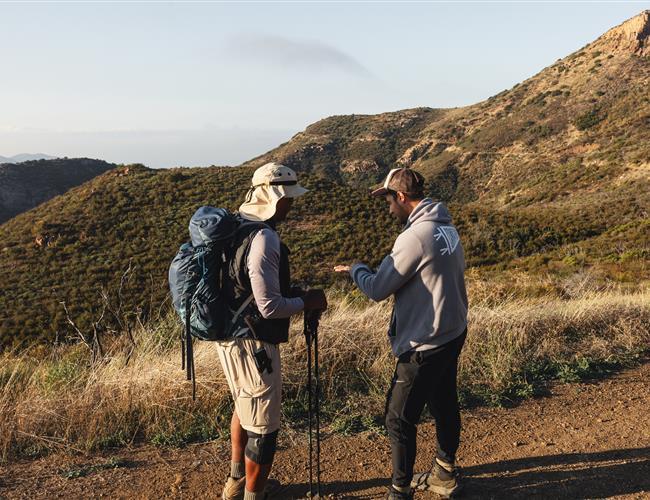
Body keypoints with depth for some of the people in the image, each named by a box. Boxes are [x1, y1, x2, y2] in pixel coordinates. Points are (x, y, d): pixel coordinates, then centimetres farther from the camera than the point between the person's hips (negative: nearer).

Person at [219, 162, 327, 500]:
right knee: (263, 427, 5)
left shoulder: (236, 226, 5)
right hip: (252, 344, -10)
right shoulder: (263, 238, -24)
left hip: (229, 336, 10)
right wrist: (307, 301, -9)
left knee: (244, 408, 28)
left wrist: (291, 292, 12)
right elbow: (269, 306, -25)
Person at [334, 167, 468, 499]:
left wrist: (356, 269, 1)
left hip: (425, 345, -9)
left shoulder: (415, 236, -22)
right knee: (444, 406, 21)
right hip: (453, 335, 9)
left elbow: (377, 290, -16)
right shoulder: (447, 228, 6)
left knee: (399, 419, 3)